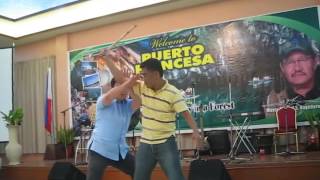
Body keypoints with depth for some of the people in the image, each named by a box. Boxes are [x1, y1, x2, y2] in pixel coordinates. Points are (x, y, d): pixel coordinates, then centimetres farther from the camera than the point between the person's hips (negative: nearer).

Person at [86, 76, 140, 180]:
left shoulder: (128, 105, 7)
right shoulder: (103, 101, -5)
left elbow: (139, 101, -14)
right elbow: (108, 97, -29)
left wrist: (131, 86, -31)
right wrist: (128, 82, -40)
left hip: (120, 151, 5)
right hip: (100, 150, -5)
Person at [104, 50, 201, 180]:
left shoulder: (173, 93, -14)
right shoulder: (142, 87, 0)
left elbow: (185, 113, -18)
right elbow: (121, 78, 3)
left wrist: (195, 131, -33)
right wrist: (108, 59, 2)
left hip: (166, 143, -5)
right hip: (145, 143, 5)